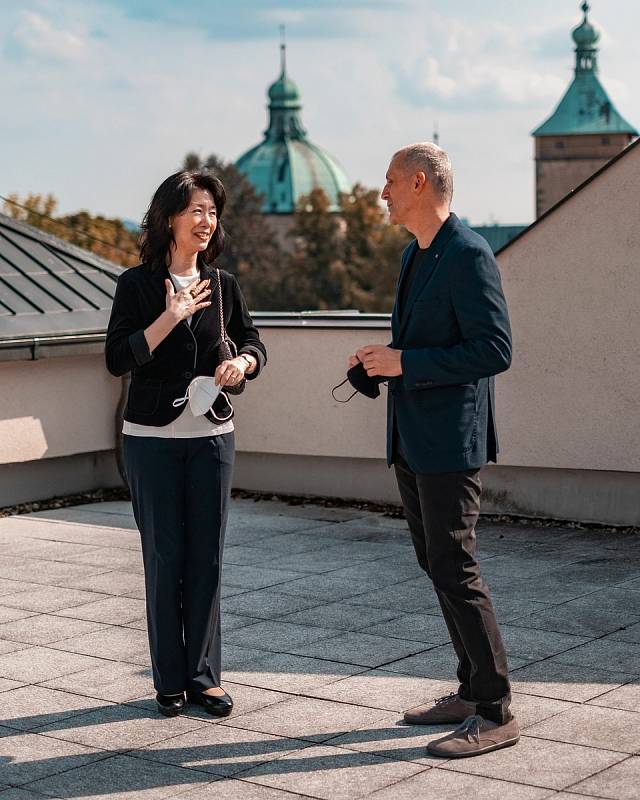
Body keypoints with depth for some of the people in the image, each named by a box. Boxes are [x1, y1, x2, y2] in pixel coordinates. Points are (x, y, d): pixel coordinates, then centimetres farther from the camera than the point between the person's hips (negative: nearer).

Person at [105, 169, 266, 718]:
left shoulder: (223, 285, 7)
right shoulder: (137, 284, -4)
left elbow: (254, 343, 11)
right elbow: (117, 358, -11)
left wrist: (242, 363, -11)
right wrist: (171, 316, -18)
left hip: (213, 435, 3)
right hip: (152, 437, -3)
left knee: (207, 555, 4)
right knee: (164, 556, 1)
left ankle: (204, 674, 14)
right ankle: (170, 679, 12)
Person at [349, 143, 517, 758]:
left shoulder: (469, 255, -15)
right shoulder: (415, 256, 15)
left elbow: (494, 351, -20)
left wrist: (406, 362, -19)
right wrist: (384, 359, 7)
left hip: (449, 440, -10)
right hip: (411, 438, 10)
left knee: (454, 569, -8)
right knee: (437, 564, 13)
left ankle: (495, 713, -1)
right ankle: (473, 690, 23)